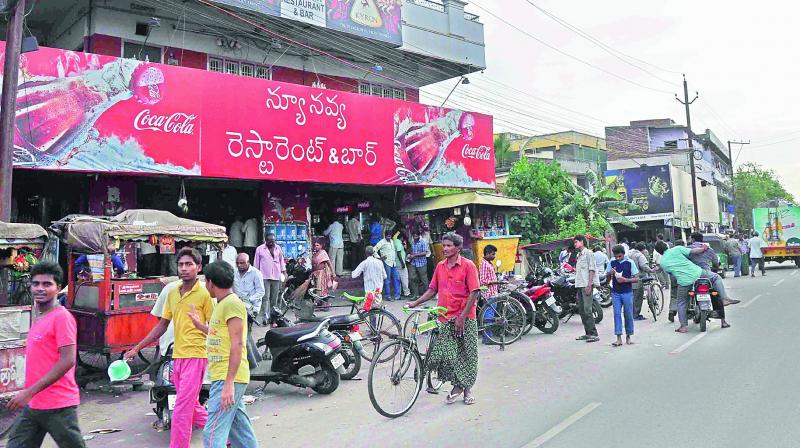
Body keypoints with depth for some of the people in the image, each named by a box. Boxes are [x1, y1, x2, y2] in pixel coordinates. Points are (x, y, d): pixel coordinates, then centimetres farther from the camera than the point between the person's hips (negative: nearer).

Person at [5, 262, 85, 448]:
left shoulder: (62, 317, -14)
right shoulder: (39, 319, 12)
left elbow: (67, 361, -22)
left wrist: (29, 392, -22)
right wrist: (28, 394, 17)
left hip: (57, 406, -8)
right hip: (32, 405, 8)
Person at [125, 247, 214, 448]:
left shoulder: (204, 294, -8)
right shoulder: (172, 293, 11)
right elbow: (162, 326, 17)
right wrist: (136, 349, 16)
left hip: (195, 355, -7)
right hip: (177, 356, 7)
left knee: (182, 409, -8)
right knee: (191, 407, 15)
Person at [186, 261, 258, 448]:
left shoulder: (232, 303, -14)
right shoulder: (222, 303, 18)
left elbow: (237, 344, -20)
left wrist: (229, 383, -23)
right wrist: (201, 325, 29)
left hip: (227, 379, -10)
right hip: (224, 378, 10)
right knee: (241, 432, 16)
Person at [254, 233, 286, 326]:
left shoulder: (278, 248, 11)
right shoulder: (260, 249, 3)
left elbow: (282, 261, 17)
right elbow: (256, 263, 6)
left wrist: (283, 273, 11)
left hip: (276, 277, 3)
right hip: (265, 277, -3)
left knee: (274, 298, 7)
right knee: (266, 297, -13)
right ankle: (264, 317, -17)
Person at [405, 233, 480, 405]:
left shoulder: (468, 265, -7)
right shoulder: (440, 266, 9)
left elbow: (474, 293, -11)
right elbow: (432, 290, 16)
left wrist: (462, 316, -15)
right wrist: (415, 303, 5)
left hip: (465, 318, -4)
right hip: (446, 319, 4)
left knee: (467, 354, 4)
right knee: (444, 354, -2)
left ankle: (467, 388, 23)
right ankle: (457, 385, 18)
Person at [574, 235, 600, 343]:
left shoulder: (588, 253, -4)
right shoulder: (579, 255, 21)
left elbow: (591, 269, -11)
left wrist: (589, 285, -17)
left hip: (587, 285, -9)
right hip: (580, 285, 9)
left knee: (587, 310, -14)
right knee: (582, 310, 8)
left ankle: (594, 334, -13)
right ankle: (588, 333, 13)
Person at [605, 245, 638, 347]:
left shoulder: (630, 263, -3)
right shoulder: (612, 263, 4)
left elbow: (636, 279, -1)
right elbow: (607, 279, 10)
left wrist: (625, 280, -17)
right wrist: (610, 273, -11)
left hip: (627, 292, -1)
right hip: (615, 293, 2)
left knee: (628, 315, 5)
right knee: (617, 314, -4)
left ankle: (628, 336, 19)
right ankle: (619, 338, -5)